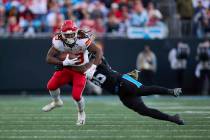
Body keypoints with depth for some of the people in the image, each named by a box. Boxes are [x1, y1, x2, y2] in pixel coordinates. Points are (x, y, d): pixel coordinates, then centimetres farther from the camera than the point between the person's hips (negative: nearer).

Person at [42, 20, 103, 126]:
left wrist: (93, 67, -39)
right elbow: (49, 58, -18)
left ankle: (81, 113, 18)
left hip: (81, 70, -3)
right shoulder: (58, 42, -20)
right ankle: (56, 102, 28)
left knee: (76, 95, -16)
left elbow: (98, 52, -27)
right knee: (51, 86, -8)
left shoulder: (82, 40, -29)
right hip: (66, 68, 3)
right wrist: (64, 63, -32)